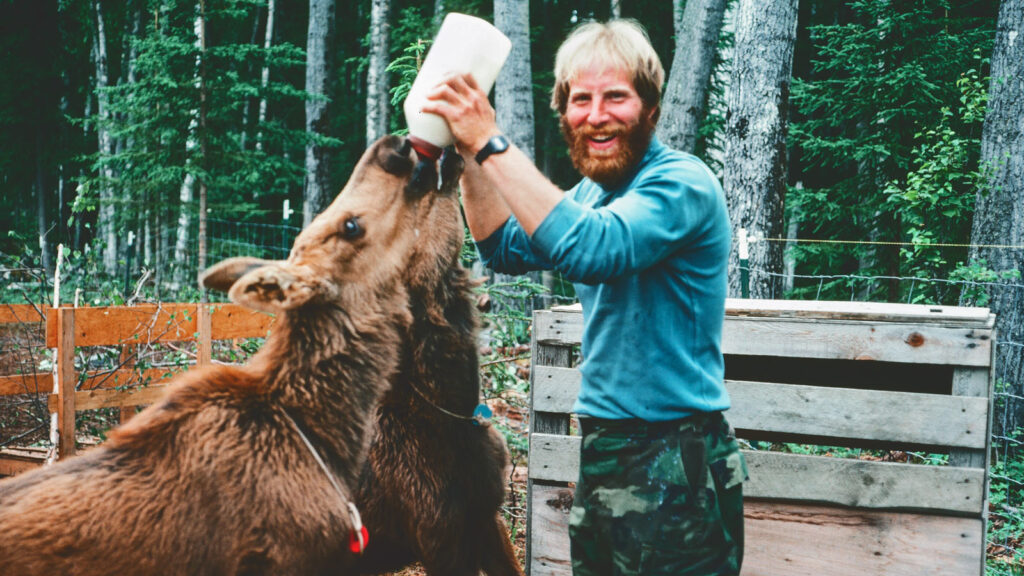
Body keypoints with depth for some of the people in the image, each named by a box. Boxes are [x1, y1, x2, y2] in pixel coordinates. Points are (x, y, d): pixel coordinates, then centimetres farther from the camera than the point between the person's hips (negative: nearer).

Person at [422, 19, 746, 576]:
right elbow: (507, 249, 9)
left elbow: (592, 248, -32)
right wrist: (468, 153, -3)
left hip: (674, 467, -8)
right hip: (604, 450, 8)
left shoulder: (681, 183, -16)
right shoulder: (596, 190, 11)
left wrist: (492, 143, -29)